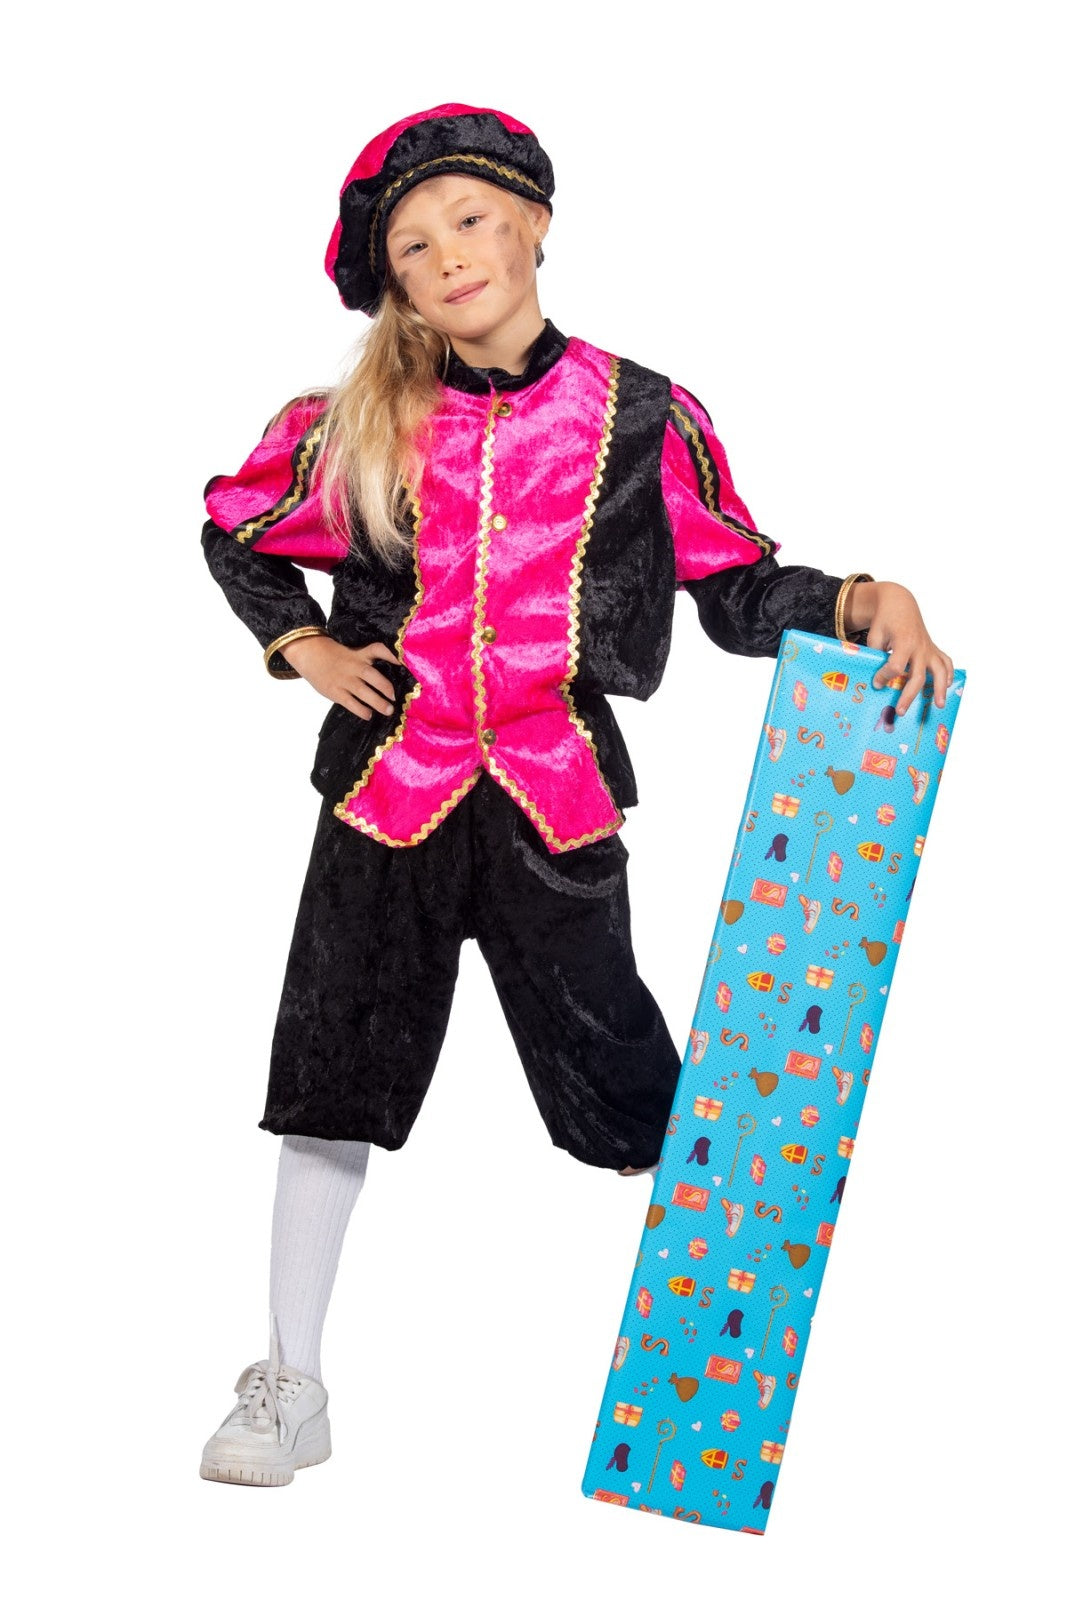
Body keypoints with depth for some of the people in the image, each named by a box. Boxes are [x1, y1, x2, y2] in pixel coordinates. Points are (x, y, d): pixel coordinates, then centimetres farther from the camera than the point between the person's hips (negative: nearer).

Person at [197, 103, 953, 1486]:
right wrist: (301, 647, 5)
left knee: (631, 1094, 1)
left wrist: (862, 601, -14)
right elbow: (237, 529, 18)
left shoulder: (643, 419, -1)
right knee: (332, 1077, 6)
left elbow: (740, 592, 2)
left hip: (554, 797, -1)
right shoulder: (360, 426, 2)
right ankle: (291, 1387, 20)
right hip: (388, 786, 2)